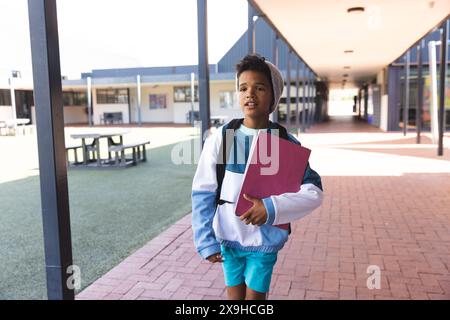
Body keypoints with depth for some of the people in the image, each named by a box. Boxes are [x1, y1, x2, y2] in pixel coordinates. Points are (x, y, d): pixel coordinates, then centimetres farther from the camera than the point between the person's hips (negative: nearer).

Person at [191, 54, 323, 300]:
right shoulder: (220, 138, -10)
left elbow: (314, 191, -11)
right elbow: (203, 192, -5)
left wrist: (272, 208, -25)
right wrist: (205, 241, -7)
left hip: (265, 240, -1)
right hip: (229, 238, 1)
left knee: (255, 297, 11)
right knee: (234, 296, 16)